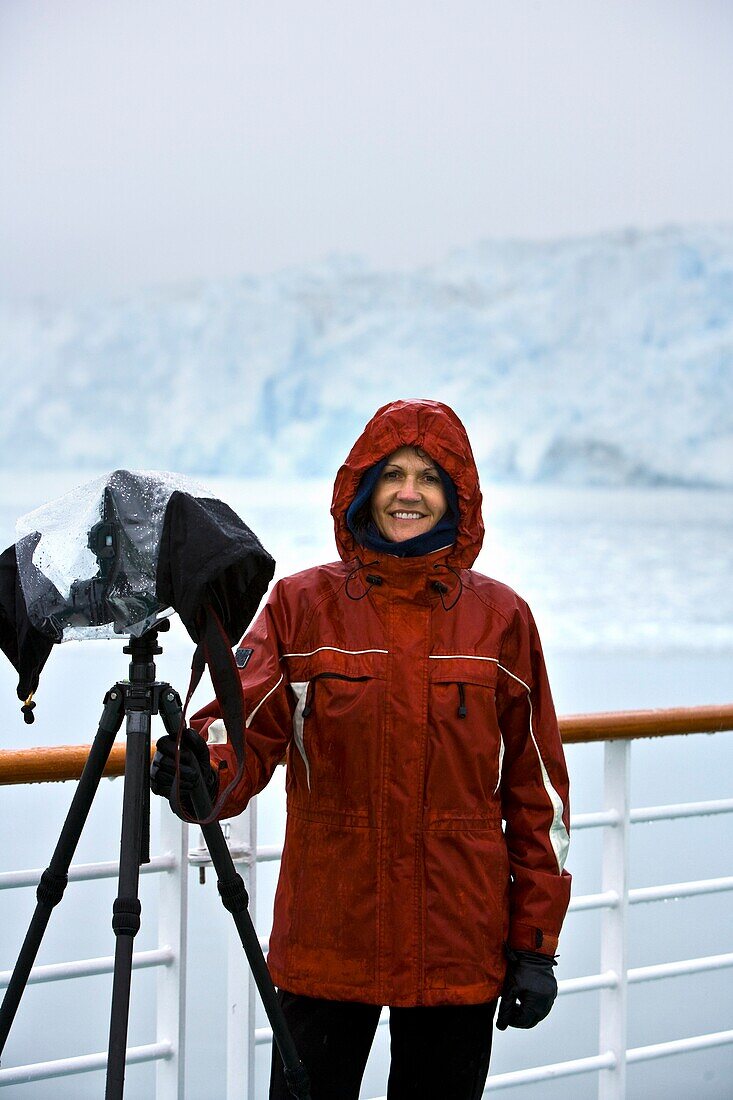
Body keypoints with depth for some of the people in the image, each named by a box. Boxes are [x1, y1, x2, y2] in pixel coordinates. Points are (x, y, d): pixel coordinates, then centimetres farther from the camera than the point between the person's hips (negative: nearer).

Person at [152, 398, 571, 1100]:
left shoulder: (499, 618, 3)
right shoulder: (304, 605, 2)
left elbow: (536, 787, 5)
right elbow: (247, 724, -11)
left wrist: (535, 943, 3)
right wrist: (202, 771, -34)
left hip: (458, 947, 1)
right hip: (326, 938, -1)